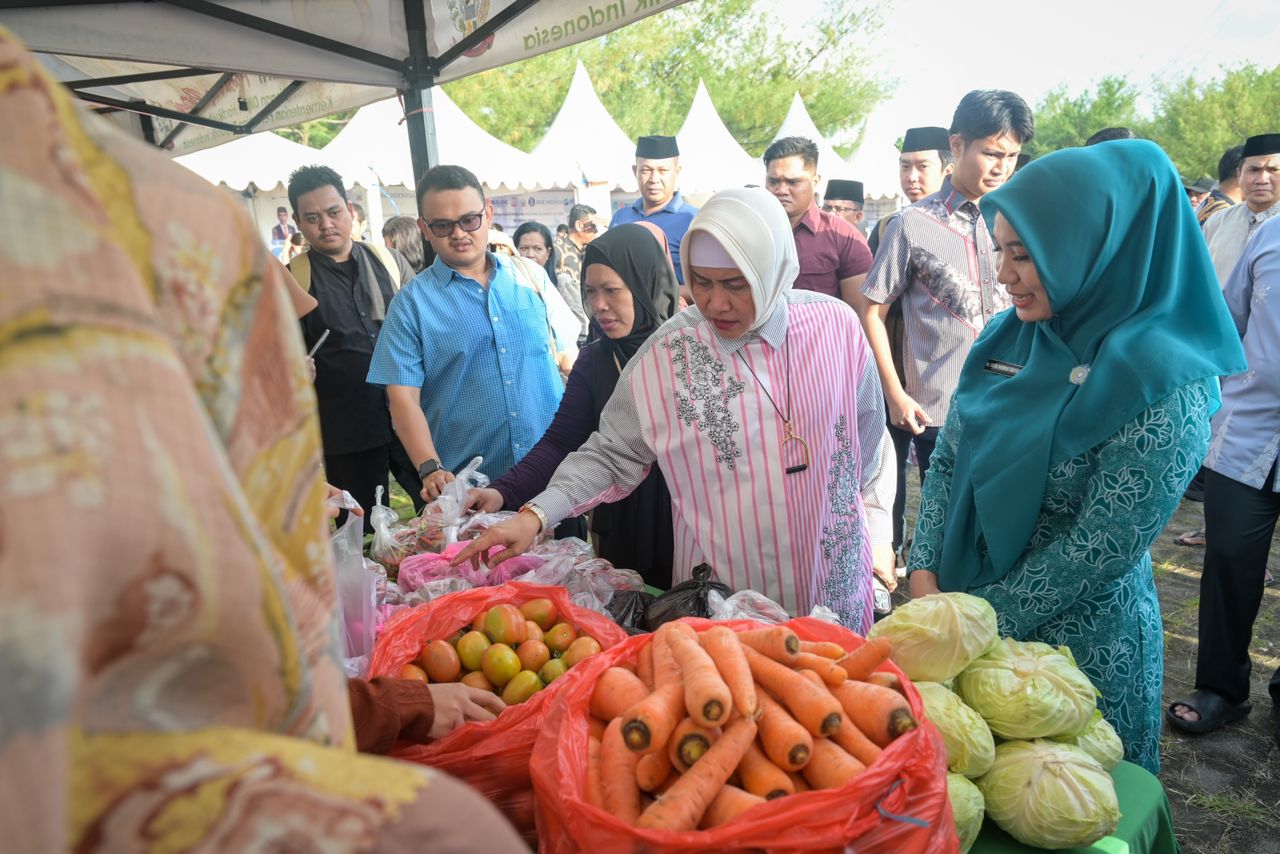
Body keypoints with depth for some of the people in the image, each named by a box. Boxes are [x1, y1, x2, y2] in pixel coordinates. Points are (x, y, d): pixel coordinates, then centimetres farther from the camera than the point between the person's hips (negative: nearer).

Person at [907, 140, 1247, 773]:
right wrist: (925, 575, -10)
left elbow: (1097, 551, -21)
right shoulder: (1008, 337, -3)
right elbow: (948, 462, 1)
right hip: (956, 610, 5)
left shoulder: (1165, 383, -21)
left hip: (1077, 642, -5)